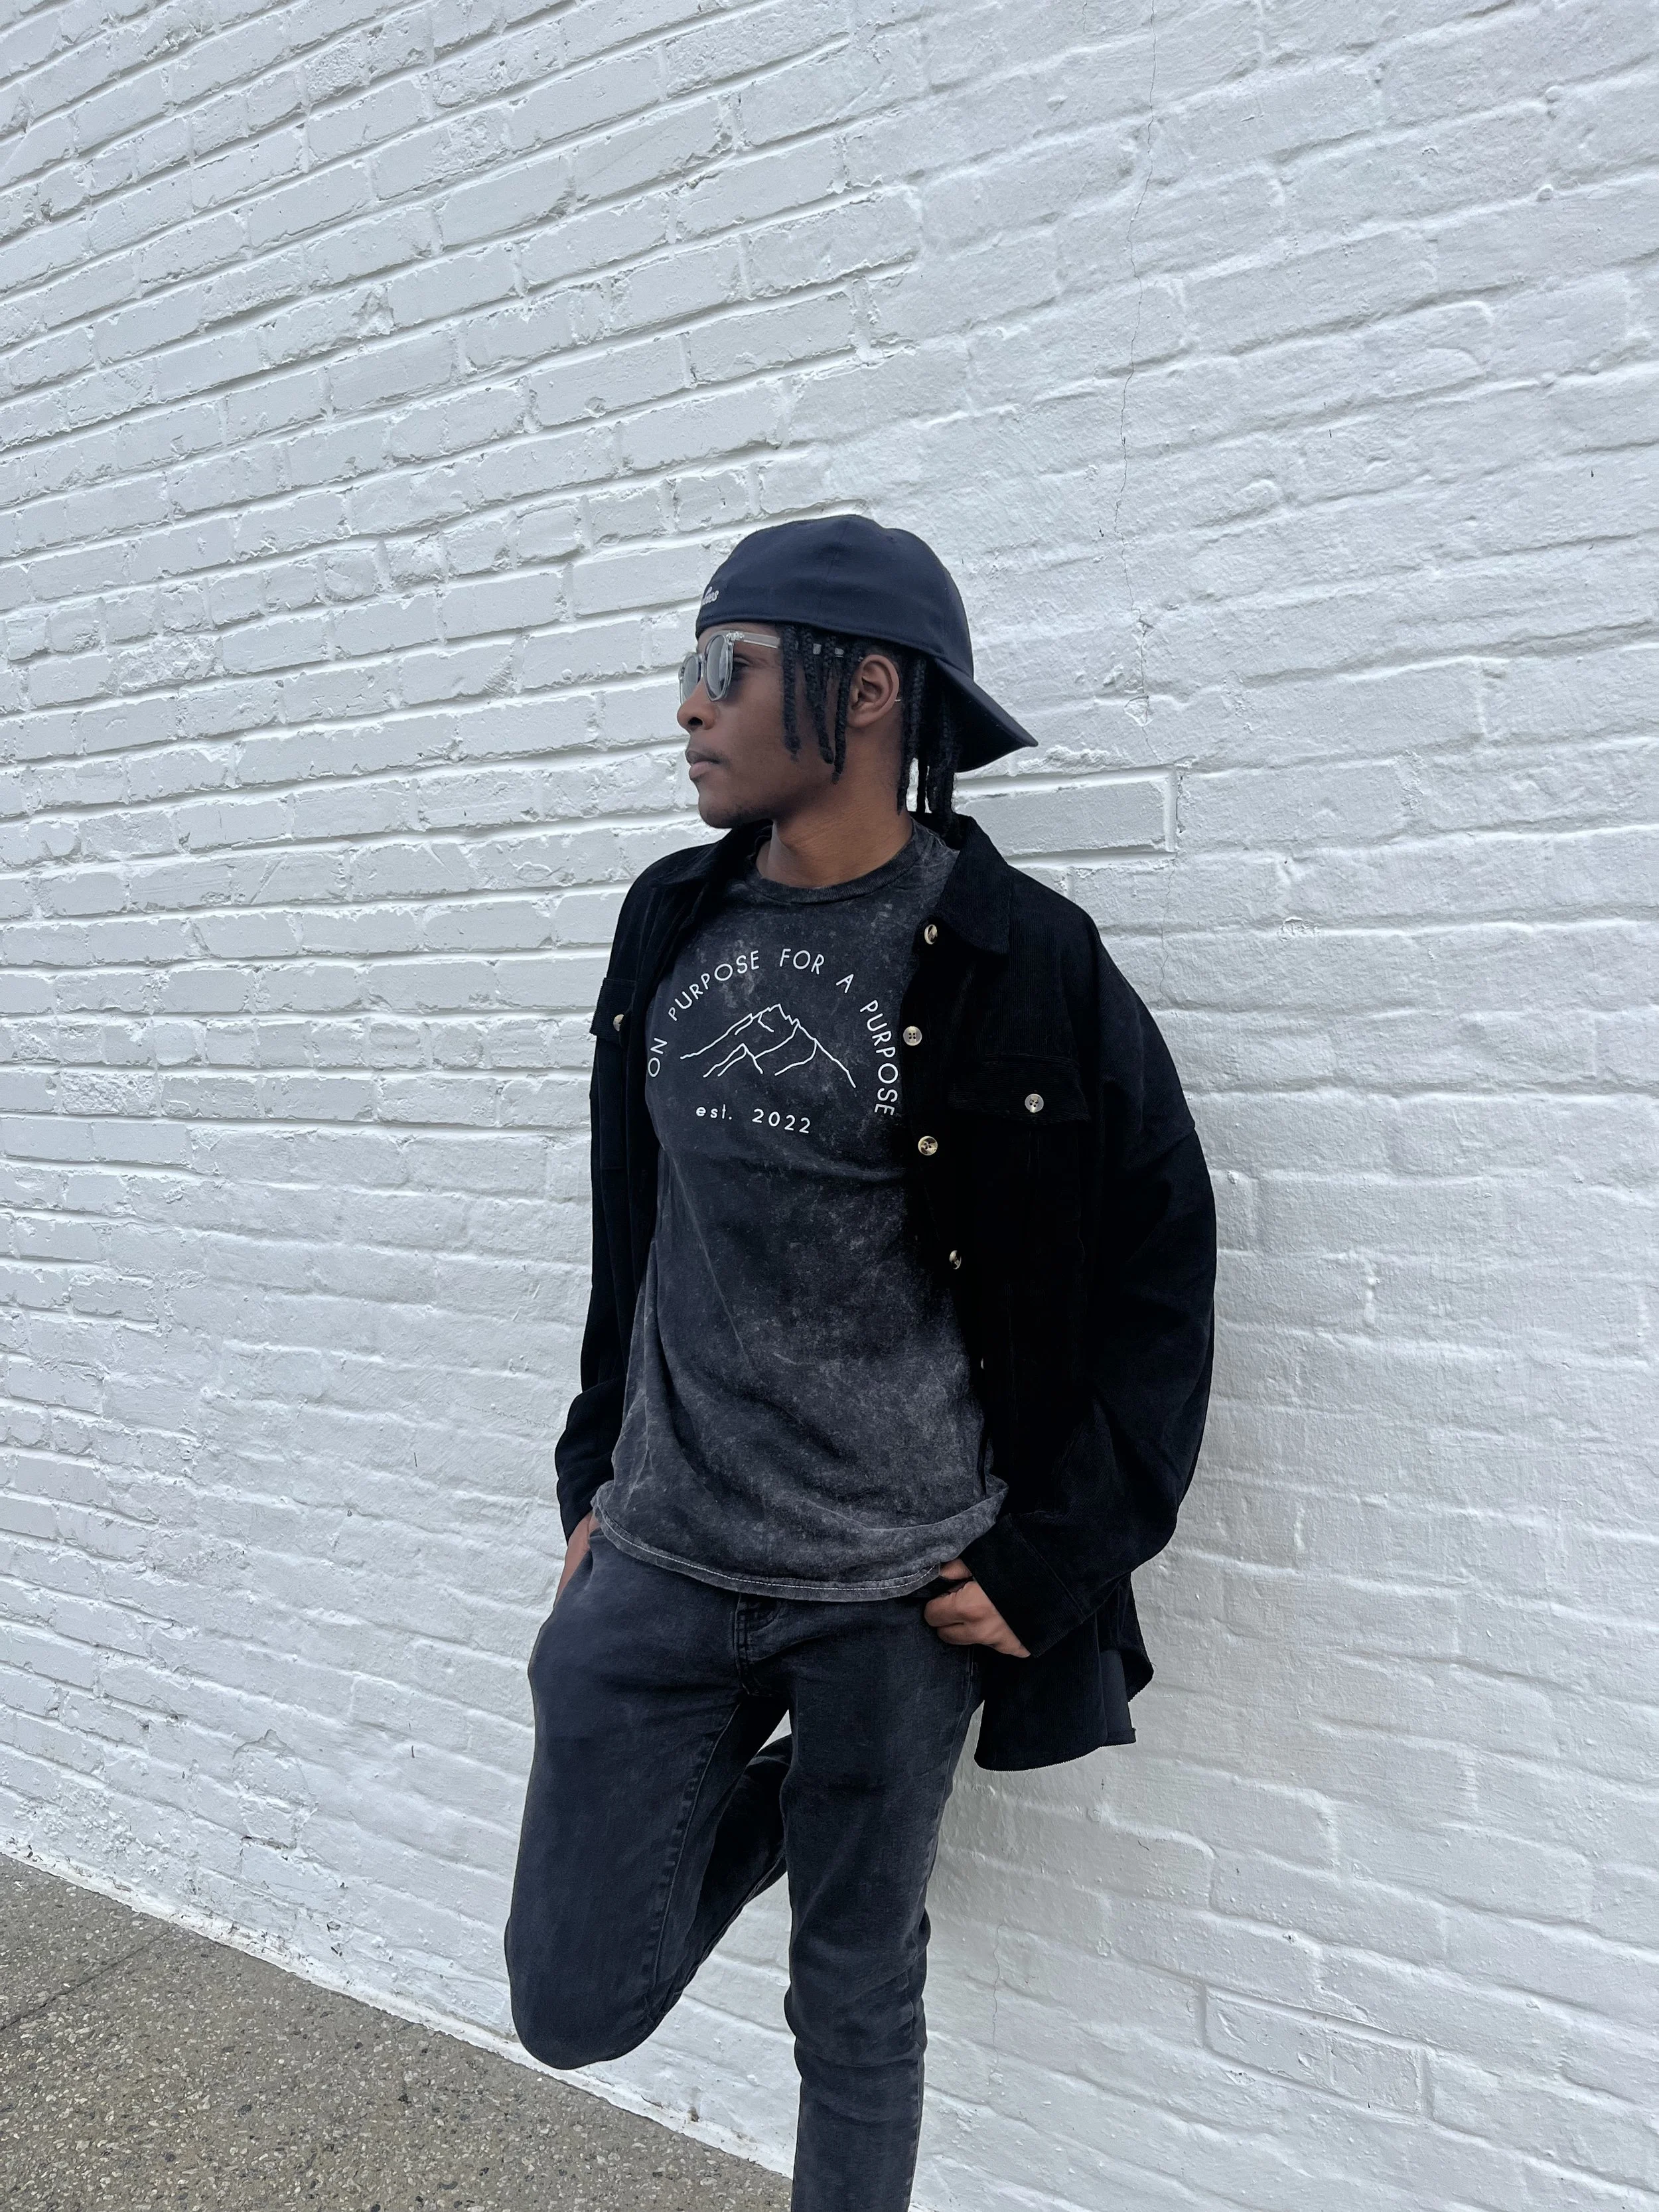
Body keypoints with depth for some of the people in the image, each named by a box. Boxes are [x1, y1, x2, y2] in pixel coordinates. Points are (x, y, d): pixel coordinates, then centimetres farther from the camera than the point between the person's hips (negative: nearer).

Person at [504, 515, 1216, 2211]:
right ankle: (780, 1798, 36)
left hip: (897, 1592, -4)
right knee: (576, 2005, 11)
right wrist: (598, 1477, 14)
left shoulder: (1017, 961, -12)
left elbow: (1156, 1266, -6)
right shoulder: (673, 924, 4)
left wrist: (1058, 1562, -7)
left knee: (855, 2011, 15)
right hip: (660, 1563, 5)